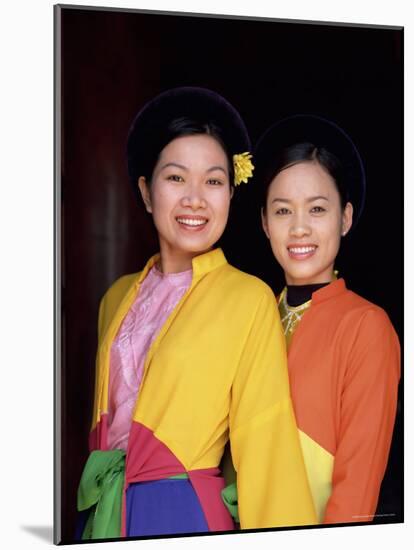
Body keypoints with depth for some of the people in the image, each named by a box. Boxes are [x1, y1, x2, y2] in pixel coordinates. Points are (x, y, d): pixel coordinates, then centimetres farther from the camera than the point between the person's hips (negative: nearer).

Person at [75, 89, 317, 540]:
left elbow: (265, 445, -11)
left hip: (183, 513, -5)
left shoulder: (249, 299, -11)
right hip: (102, 511, 5)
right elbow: (106, 417, 12)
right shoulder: (119, 298, 5)